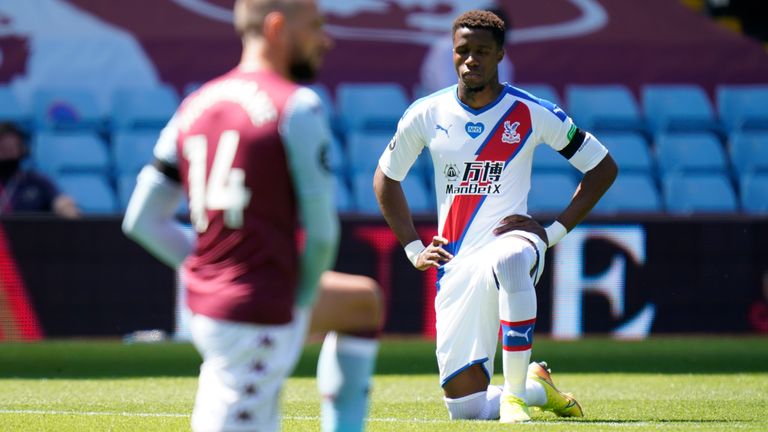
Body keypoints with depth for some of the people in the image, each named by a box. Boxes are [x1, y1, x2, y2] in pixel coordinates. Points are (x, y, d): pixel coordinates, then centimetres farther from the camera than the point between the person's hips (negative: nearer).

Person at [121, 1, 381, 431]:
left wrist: (214, 269, 13)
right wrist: (302, 299, 2)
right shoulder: (296, 107, -14)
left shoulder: (194, 107, 8)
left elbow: (142, 221, 9)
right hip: (257, 322, -9)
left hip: (207, 300, 9)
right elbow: (321, 232, -14)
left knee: (363, 301, 29)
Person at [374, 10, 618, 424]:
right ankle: (538, 386, 30)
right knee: (464, 408, -3)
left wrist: (555, 231, -3)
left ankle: (515, 393, -34)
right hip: (455, 265, 3)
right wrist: (413, 248, 11)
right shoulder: (427, 114, 4)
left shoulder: (531, 114, -2)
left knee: (509, 261, -44)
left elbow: (602, 167, 5)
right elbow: (385, 178, 20)